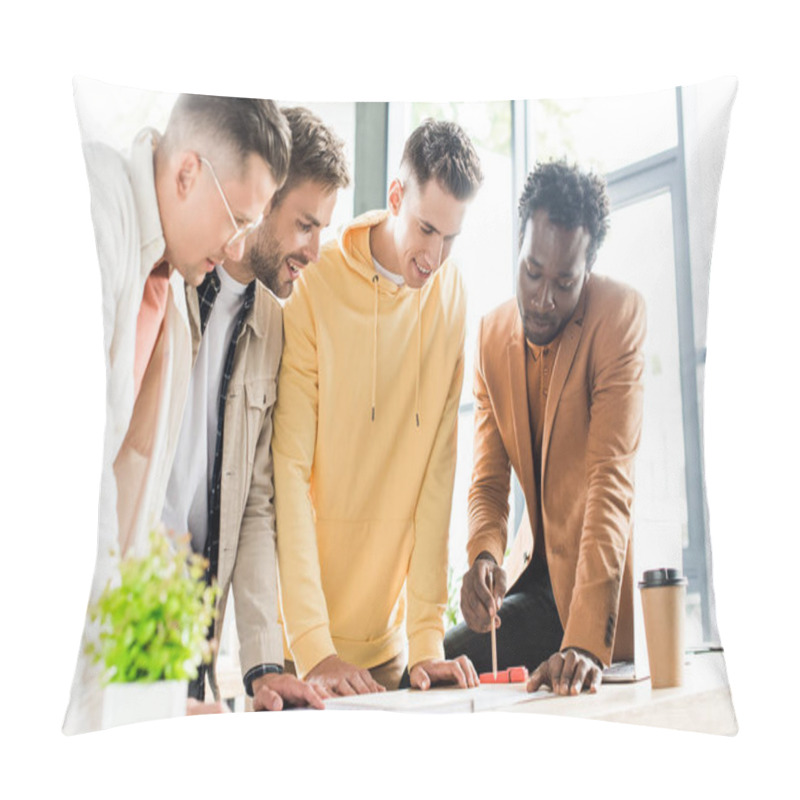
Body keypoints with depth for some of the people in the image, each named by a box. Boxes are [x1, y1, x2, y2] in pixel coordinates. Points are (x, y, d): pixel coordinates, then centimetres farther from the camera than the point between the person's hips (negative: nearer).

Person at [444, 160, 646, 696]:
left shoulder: (621, 314, -17)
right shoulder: (493, 332, 0)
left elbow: (612, 478, -26)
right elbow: (489, 478, 1)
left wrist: (586, 641, -34)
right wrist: (485, 556, -23)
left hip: (601, 579, -5)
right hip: (534, 573, 6)